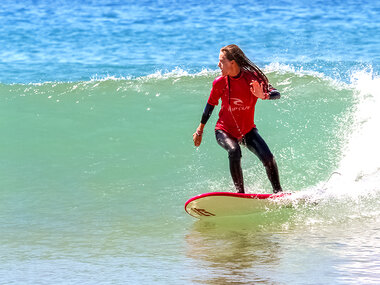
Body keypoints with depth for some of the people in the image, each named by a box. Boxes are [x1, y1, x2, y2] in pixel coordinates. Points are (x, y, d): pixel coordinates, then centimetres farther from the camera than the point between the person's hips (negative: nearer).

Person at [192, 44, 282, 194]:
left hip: (248, 130, 1)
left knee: (267, 157, -19)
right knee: (234, 152, -32)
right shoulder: (220, 82, -12)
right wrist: (199, 131, 11)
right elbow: (210, 105, 4)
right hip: (225, 131, -1)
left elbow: (276, 94, -19)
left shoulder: (253, 77, -14)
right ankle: (240, 193, -25)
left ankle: (278, 192, -1)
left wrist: (263, 96, -42)